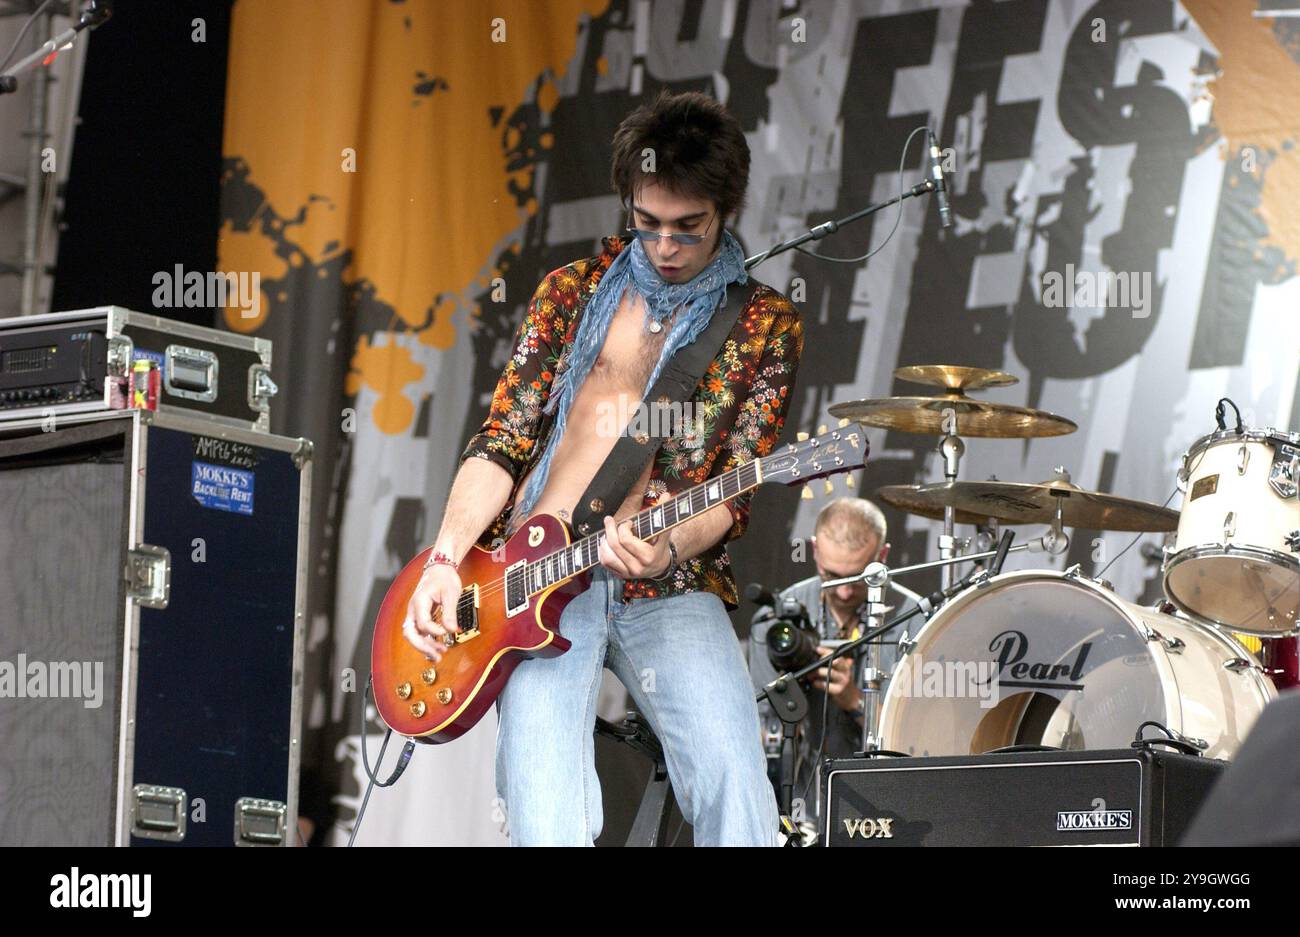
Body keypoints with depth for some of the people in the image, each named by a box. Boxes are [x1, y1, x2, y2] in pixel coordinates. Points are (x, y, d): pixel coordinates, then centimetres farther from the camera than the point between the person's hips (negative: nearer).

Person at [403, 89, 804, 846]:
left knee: (735, 790, -24)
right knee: (547, 817, -22)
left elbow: (734, 495, 1)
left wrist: (669, 548, -20)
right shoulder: (575, 290, 14)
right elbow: (503, 442, 10)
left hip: (668, 587, 0)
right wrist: (445, 561, -5)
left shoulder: (765, 327, 8)